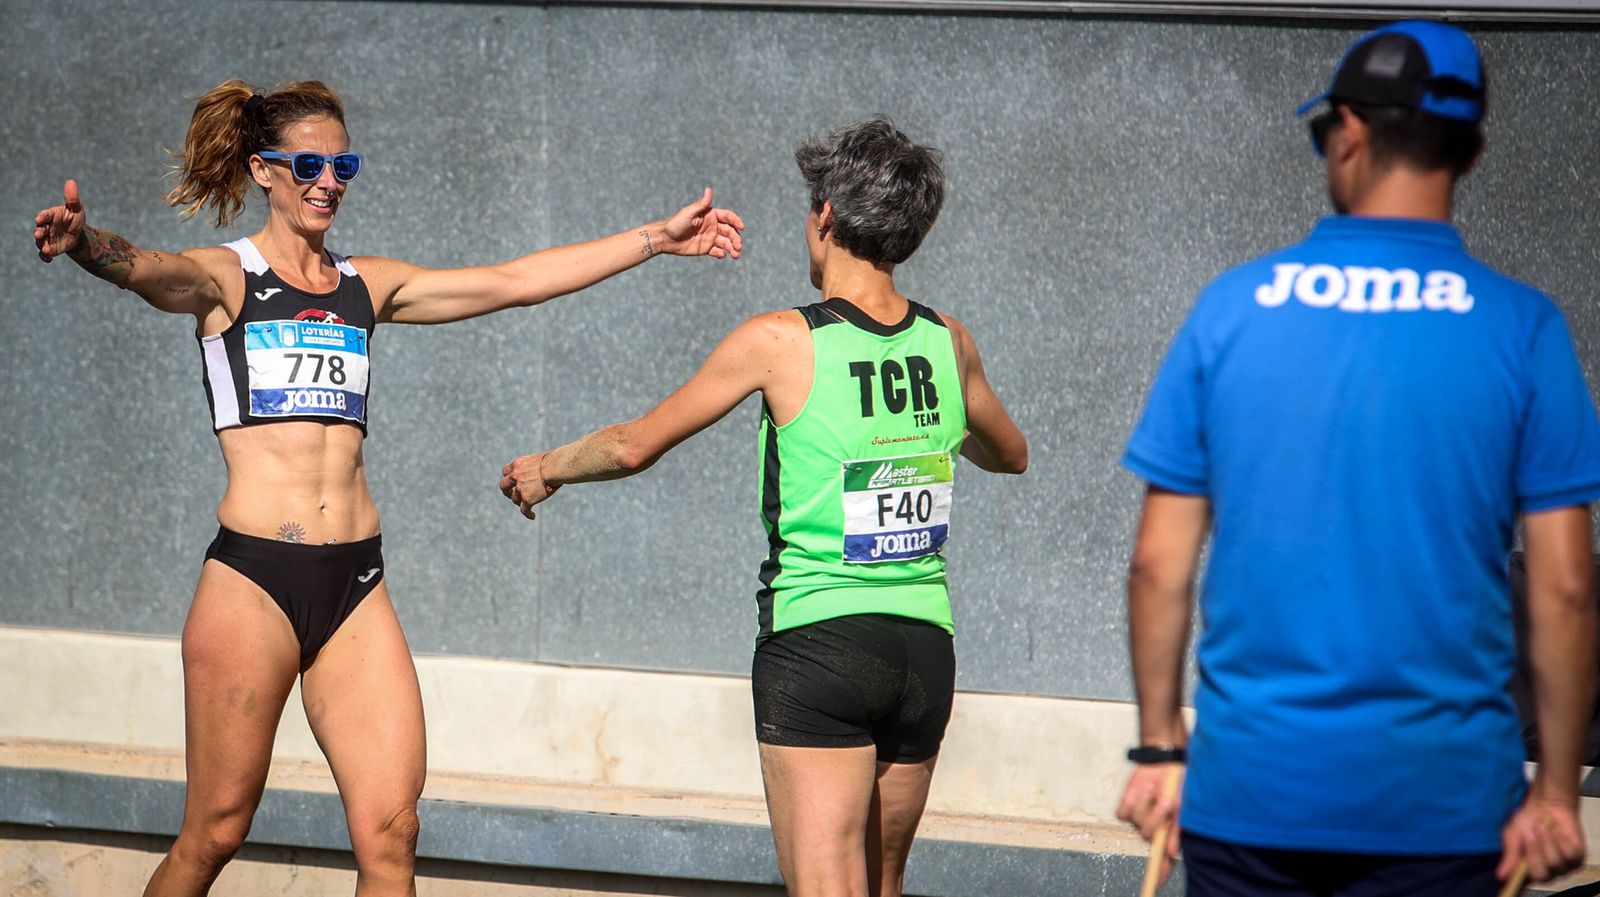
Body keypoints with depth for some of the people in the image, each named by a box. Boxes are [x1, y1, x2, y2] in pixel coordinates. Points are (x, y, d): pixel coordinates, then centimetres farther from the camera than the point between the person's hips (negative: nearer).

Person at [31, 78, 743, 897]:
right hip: (253, 577, -4)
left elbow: (514, 281, 17)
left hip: (356, 585, 4)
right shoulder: (227, 278, 1)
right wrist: (84, 244, -44)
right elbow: (153, 272, -21)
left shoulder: (369, 286, 16)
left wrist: (657, 239, 16)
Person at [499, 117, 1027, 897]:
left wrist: (545, 469, 20)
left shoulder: (781, 343, -9)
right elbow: (1009, 454, 26)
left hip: (816, 640, -5)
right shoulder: (947, 342, 5)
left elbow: (635, 446, 1)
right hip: (926, 643, 5)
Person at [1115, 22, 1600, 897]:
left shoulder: (1233, 306, 0)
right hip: (1440, 794, -1)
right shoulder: (1521, 329, -4)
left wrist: (1159, 747, 11)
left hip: (1247, 786, 1)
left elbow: (1159, 565, 1)